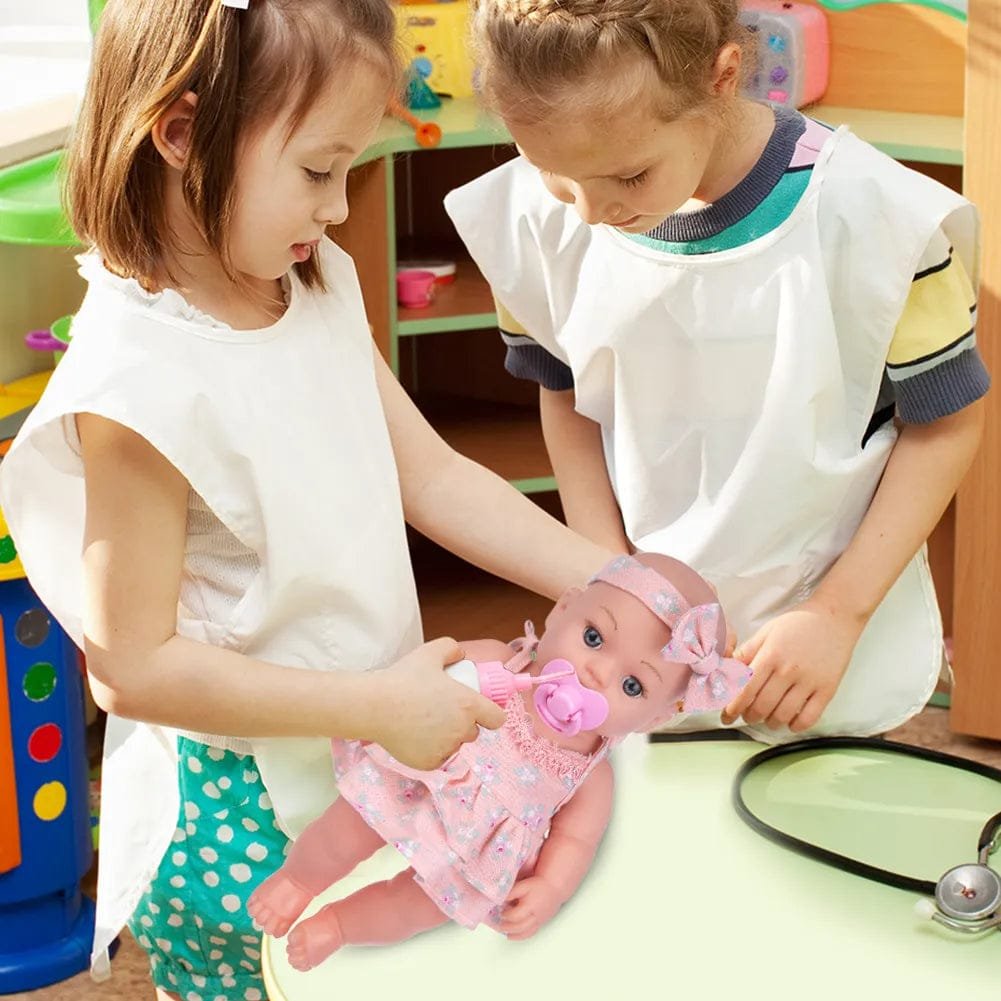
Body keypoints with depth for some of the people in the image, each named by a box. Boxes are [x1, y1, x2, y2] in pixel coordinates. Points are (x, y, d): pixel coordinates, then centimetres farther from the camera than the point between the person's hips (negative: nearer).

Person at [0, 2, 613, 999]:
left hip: (371, 763, 7)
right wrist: (381, 706, -22)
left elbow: (434, 478, 5)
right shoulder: (140, 379, -26)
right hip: (239, 821, -7)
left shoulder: (319, 290, -1)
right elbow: (136, 665, -23)